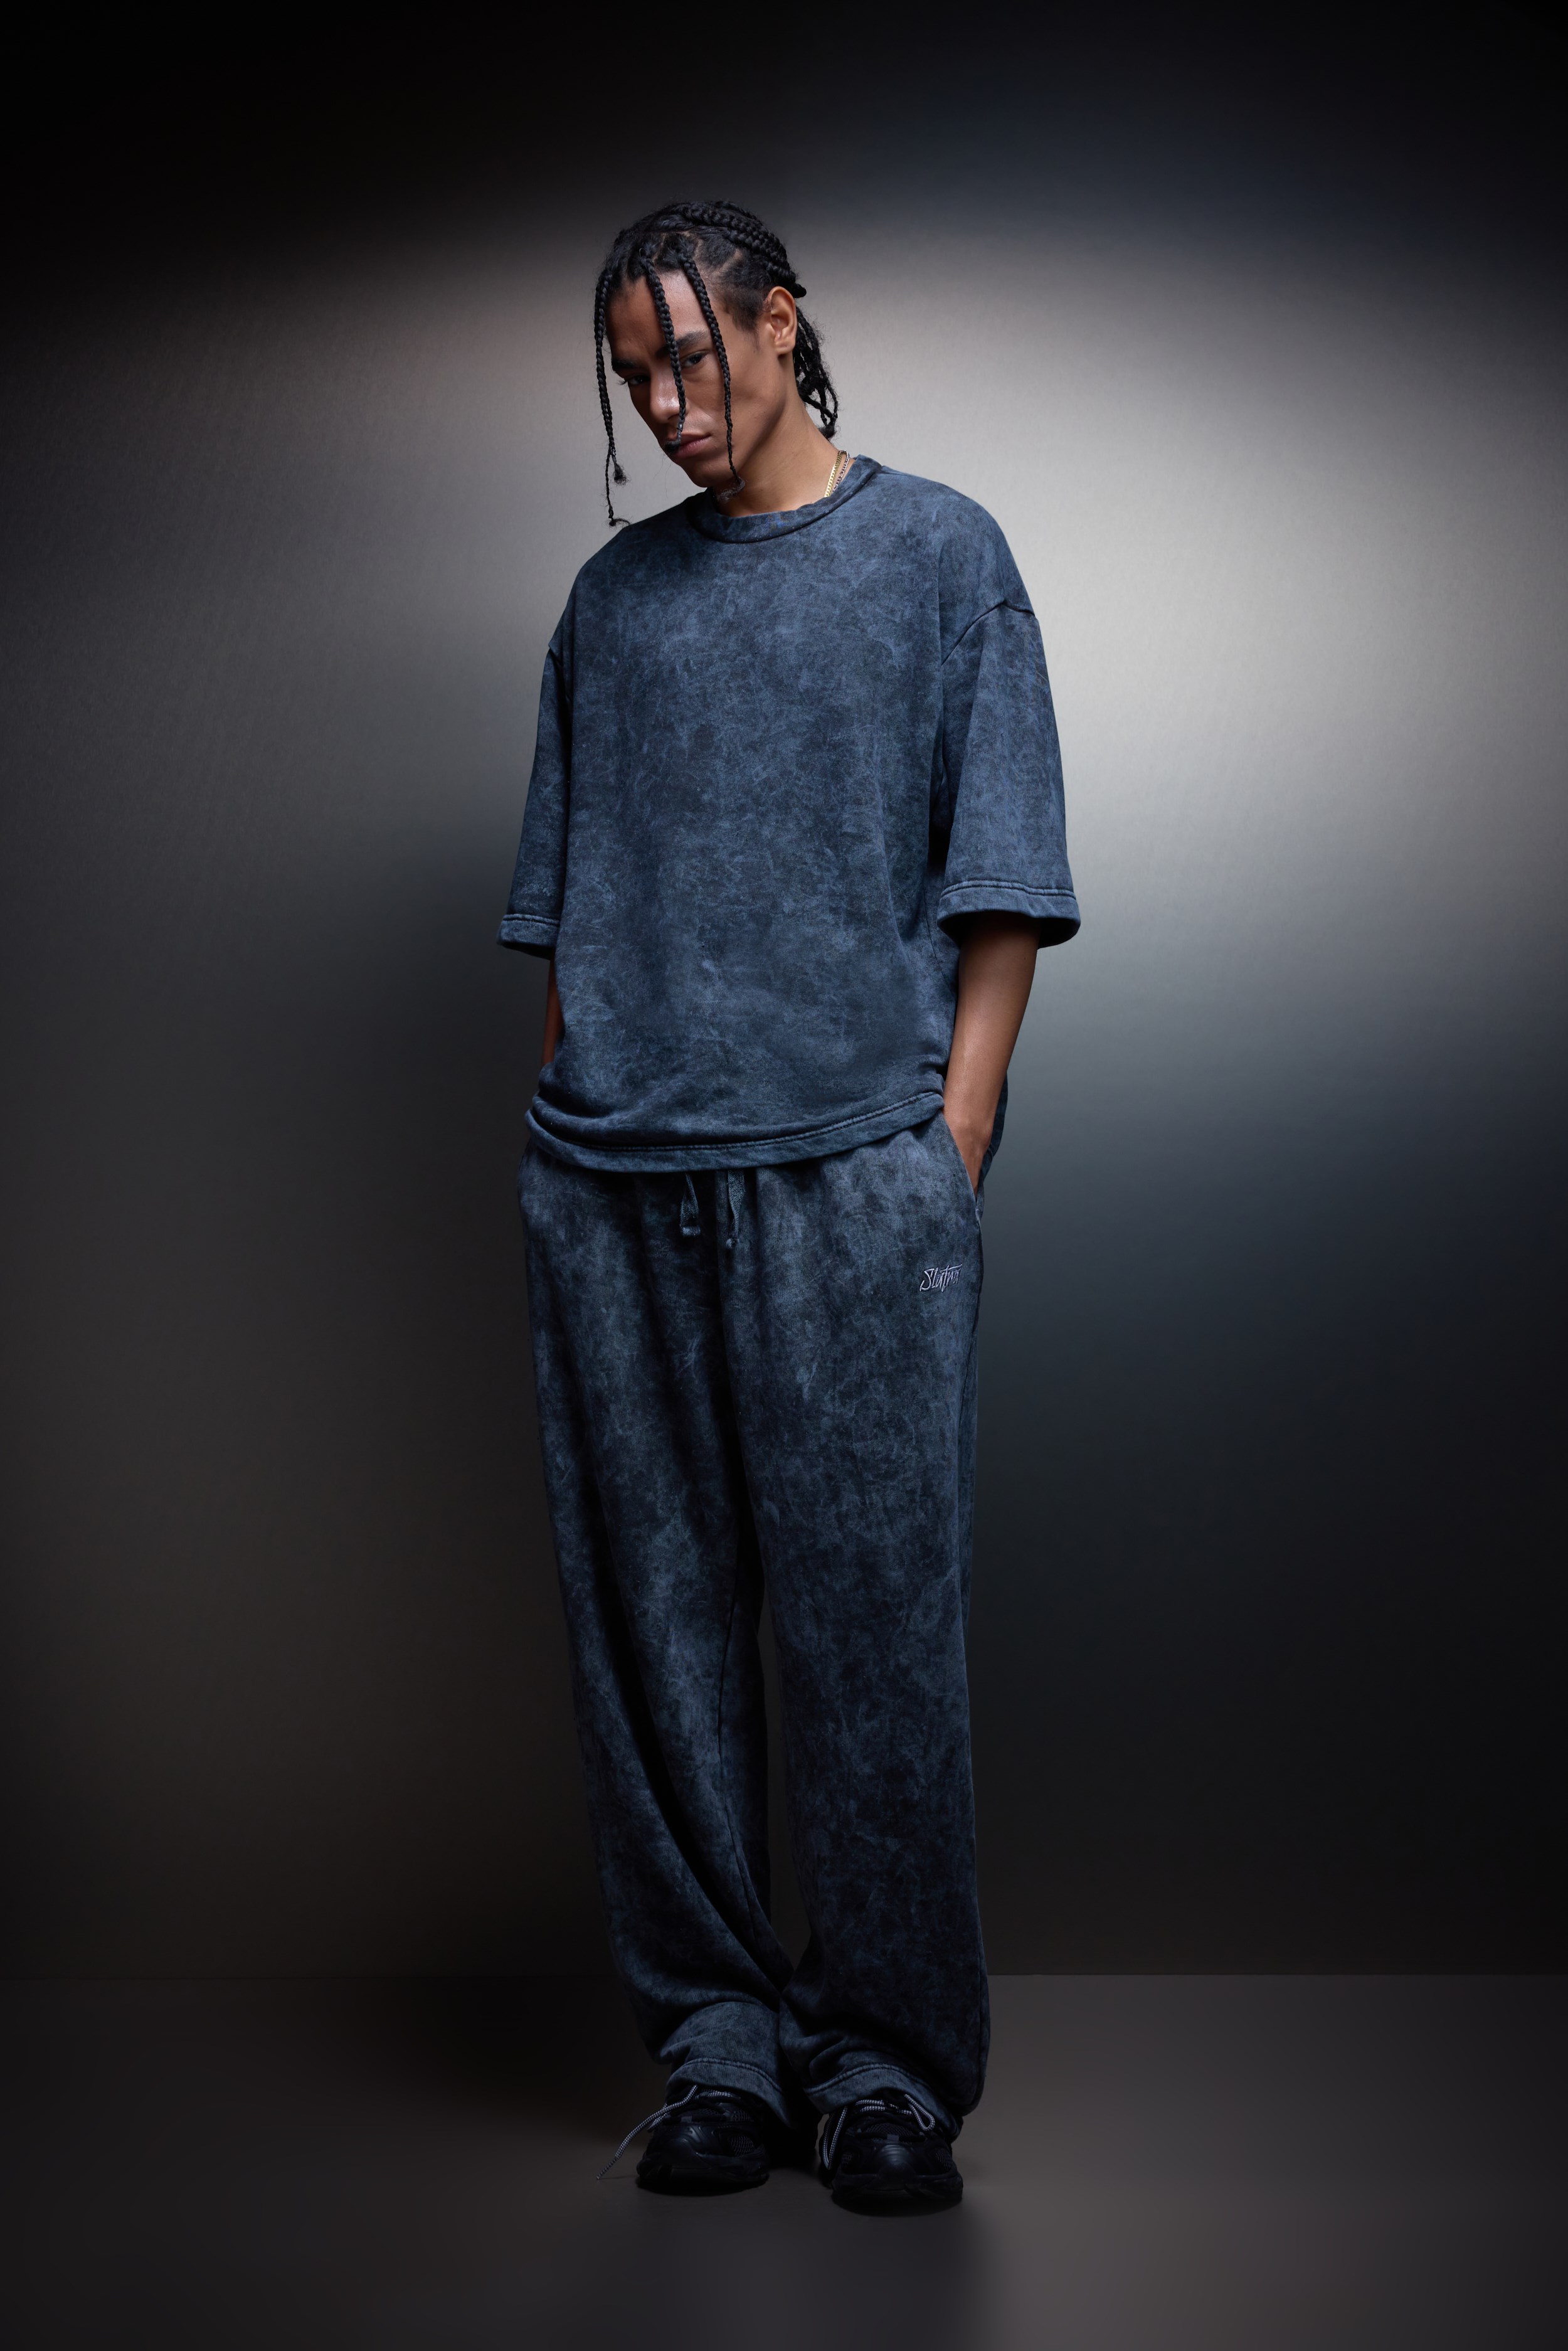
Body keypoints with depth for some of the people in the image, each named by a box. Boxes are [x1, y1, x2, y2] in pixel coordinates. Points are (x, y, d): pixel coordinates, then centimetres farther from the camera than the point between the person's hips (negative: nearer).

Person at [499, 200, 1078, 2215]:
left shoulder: (940, 557, 8)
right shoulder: (613, 596, 18)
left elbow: (998, 894, 3)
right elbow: (562, 900, 18)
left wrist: (950, 1153, -6)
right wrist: (562, 1142, 8)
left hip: (850, 1172, -3)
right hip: (612, 1188, 4)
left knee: (870, 1632, -2)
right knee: (655, 1632, 5)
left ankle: (889, 2064, 12)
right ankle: (717, 2043, 18)